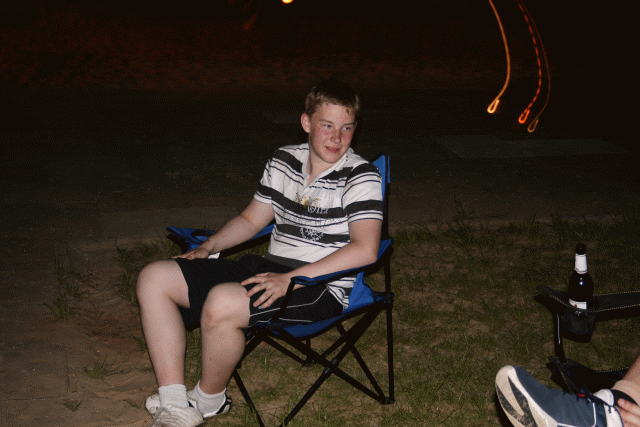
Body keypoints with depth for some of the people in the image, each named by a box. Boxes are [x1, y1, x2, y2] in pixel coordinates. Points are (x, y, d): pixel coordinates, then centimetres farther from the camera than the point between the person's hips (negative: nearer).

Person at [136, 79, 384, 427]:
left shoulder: (360, 176, -10)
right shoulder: (284, 160, 10)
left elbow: (365, 249, -21)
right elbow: (251, 219, 21)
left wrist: (291, 279, -25)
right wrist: (209, 246, 3)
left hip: (320, 287, -7)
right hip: (268, 270, 8)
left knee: (220, 303, -35)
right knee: (154, 278, -2)